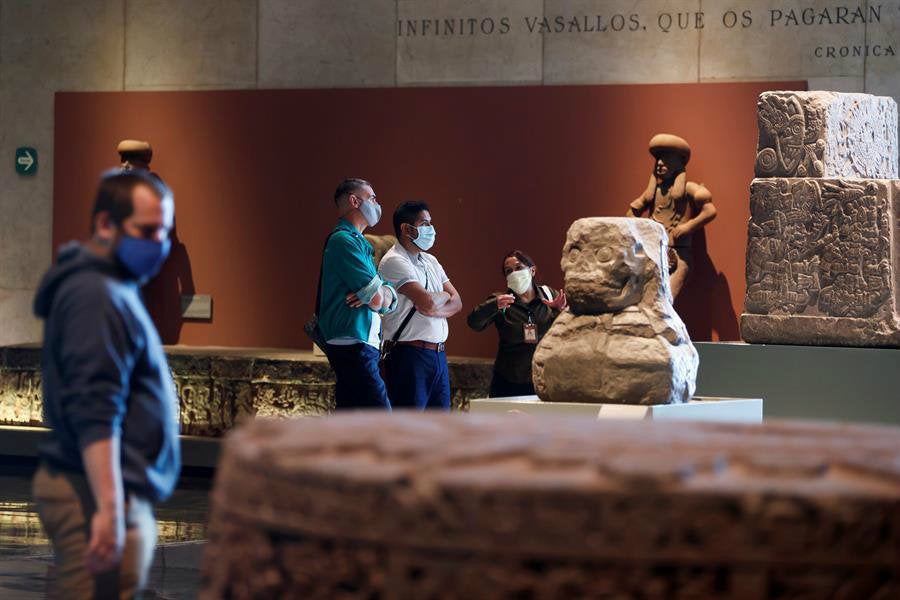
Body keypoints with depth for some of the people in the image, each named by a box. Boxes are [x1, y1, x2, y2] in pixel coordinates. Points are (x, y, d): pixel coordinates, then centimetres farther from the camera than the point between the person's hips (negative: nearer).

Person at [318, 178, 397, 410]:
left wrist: (379, 295, -8)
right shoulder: (344, 240, -9)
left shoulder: (358, 242, 24)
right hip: (353, 345, -10)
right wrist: (373, 295, 9)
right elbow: (378, 300, -14)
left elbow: (389, 300, 15)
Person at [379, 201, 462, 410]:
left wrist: (435, 310, -10)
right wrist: (444, 296, 2)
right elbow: (427, 302, -21)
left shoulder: (430, 261, 18)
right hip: (410, 354, -9)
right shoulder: (394, 261, -10)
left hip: (438, 354, 9)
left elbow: (456, 302, 12)